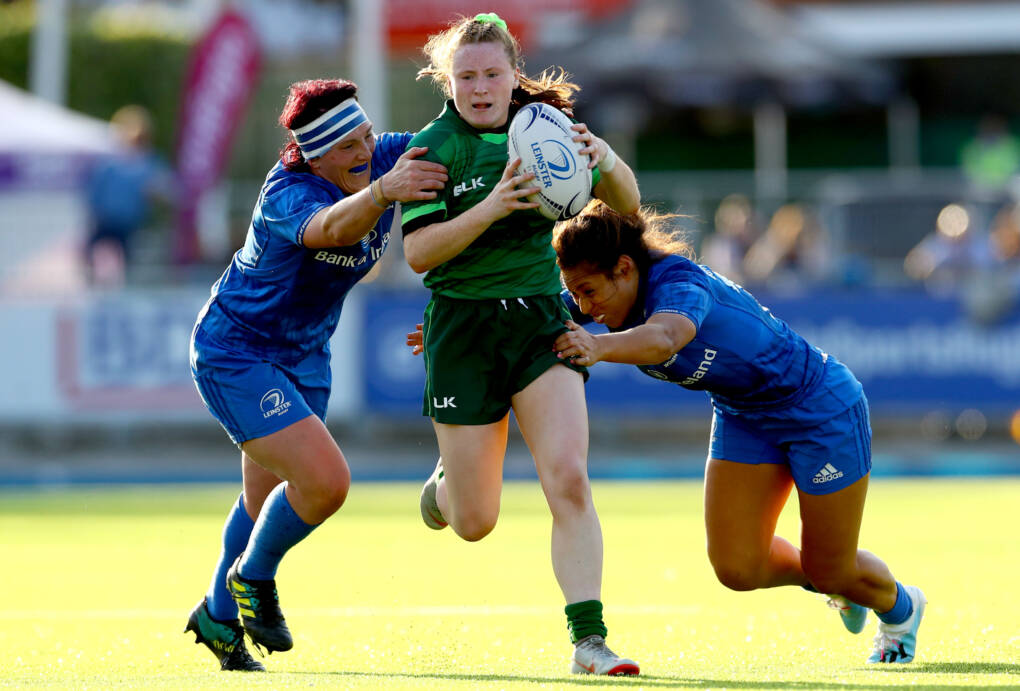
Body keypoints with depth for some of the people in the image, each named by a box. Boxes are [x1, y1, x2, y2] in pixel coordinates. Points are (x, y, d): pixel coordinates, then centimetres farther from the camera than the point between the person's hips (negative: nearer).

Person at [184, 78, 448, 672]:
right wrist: (381, 192, -76)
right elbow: (329, 229, -55)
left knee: (271, 499, 19)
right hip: (234, 351, -8)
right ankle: (252, 578, 5)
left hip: (305, 353, 8)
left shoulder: (387, 157, -13)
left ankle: (219, 617, 40)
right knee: (325, 481, -21)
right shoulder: (288, 195, -32)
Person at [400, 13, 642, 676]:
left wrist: (606, 160, -14)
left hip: (542, 321, 2)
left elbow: (625, 205, 8)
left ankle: (589, 642, -17)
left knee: (569, 479, -18)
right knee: (474, 522, 3)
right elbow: (418, 251, -15)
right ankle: (446, 482, 41)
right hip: (464, 328, -2)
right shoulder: (434, 146, -6)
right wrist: (493, 206, -28)